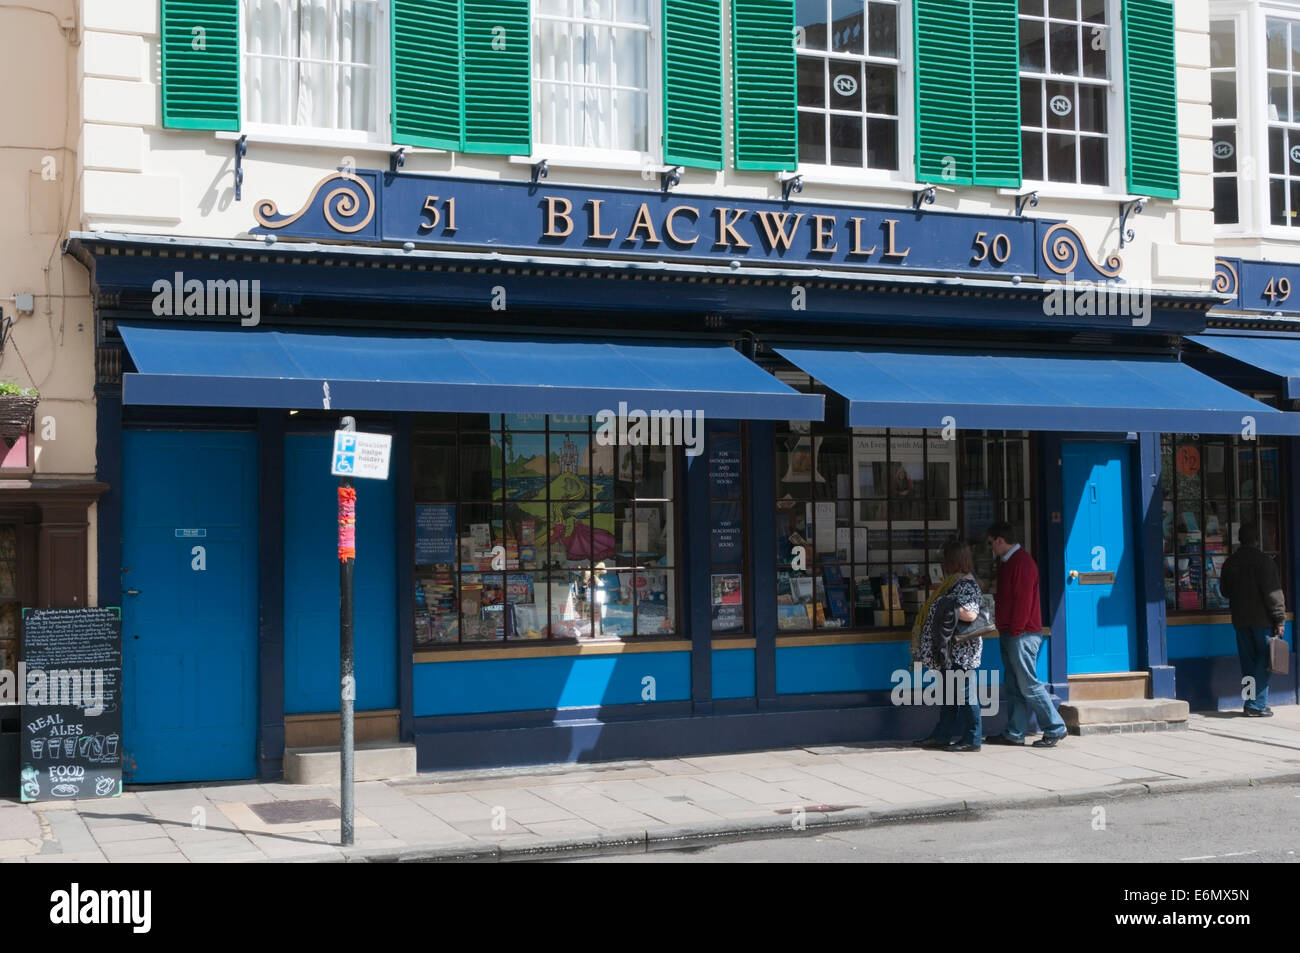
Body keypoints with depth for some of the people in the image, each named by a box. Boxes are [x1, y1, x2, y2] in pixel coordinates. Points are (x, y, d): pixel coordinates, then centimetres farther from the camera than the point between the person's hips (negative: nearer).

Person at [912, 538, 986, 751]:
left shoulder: (966, 585, -17)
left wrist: (946, 608, -17)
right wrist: (939, 597, 12)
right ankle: (942, 735, 23)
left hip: (960, 651, -10)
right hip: (950, 650, 10)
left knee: (965, 692, -3)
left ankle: (972, 739, 5)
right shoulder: (955, 582, 13)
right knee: (948, 692, 15)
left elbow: (970, 614, -27)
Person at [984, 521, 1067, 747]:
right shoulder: (1006, 563, 18)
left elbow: (1023, 600, -19)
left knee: (1028, 685, -8)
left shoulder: (1022, 563, -14)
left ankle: (1055, 729, -2)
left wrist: (1014, 631, -17)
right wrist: (1003, 628, 15)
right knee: (1014, 686, 10)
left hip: (1021, 634, -10)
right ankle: (1014, 733, 12)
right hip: (1010, 634, 10)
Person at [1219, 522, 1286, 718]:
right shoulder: (1264, 561, -10)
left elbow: (1225, 591, 16)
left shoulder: (1229, 562, 7)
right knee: (1264, 660, -1)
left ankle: (1250, 703, 12)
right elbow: (1273, 593, -12)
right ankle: (1257, 705, -7)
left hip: (1240, 620, 5)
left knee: (1248, 662, 11)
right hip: (1262, 619, -5)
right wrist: (1280, 619, -9)